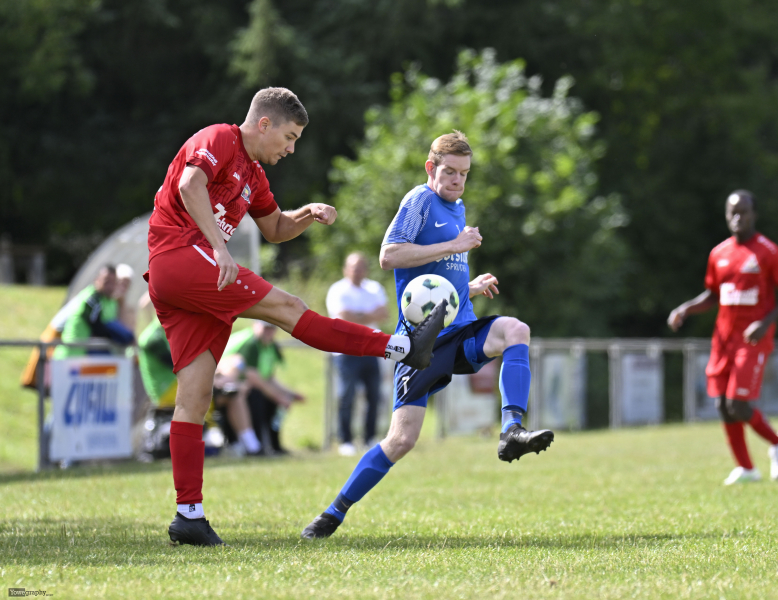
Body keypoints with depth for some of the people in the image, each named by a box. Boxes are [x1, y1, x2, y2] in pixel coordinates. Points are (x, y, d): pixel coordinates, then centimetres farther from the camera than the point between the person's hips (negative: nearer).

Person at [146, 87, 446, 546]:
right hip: (179, 255, -10)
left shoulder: (253, 175, 26)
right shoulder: (220, 140, -3)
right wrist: (220, 248, -29)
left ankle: (189, 515, -1)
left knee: (195, 397, 3)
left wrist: (309, 215, 17)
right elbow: (190, 186, -21)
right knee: (285, 306, -11)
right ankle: (404, 348, -12)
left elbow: (275, 229, 38)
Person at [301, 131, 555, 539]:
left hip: (460, 331, 6)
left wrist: (471, 287, 14)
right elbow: (389, 255, -19)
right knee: (402, 439, -10)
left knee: (515, 330, -26)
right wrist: (454, 245, -18)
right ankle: (334, 514, 4)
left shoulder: (457, 209, 20)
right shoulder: (421, 200, -4)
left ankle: (511, 433, -35)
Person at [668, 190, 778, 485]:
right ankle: (745, 468, 11)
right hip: (724, 336, 6)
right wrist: (684, 310, 5)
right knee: (723, 404, 0)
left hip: (754, 339, -6)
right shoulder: (719, 254, 11)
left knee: (738, 404, -14)